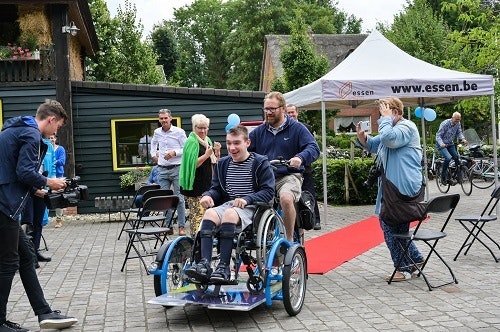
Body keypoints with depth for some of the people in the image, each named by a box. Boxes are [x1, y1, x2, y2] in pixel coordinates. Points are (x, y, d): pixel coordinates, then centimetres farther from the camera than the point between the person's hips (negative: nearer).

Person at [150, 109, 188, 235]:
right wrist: (153, 154, 18)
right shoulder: (157, 132, 9)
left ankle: (181, 226, 3)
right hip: (162, 170, 5)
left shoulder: (179, 132, -4)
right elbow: (153, 143, 31)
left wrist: (175, 153, -17)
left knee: (179, 198, -3)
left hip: (176, 169, -4)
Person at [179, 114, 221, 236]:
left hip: (207, 184, 9)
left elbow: (215, 162, 21)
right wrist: (206, 155, -23)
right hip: (196, 186, -8)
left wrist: (217, 152, 2)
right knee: (198, 215, -11)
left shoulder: (208, 140, 17)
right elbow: (192, 164, -17)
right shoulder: (191, 142, -8)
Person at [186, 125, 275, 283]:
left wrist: (247, 199, -20)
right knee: (210, 213, -29)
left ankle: (224, 267, -38)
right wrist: (208, 195, -4)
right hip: (228, 204, 5)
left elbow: (268, 191, -4)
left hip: (250, 208, -4)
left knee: (229, 214, -37)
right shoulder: (223, 164, 20)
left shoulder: (260, 163, 4)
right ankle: (204, 264, -39)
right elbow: (216, 189, 21)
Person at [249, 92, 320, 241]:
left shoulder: (297, 128, 5)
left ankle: (290, 239, -16)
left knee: (286, 198, -35)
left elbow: (314, 148, -7)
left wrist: (300, 158, -29)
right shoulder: (259, 131, 16)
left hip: (288, 176, -4)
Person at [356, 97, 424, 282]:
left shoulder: (406, 127, -13)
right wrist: (363, 138, 8)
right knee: (386, 223, 17)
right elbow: (375, 145, 29)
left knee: (393, 227, -5)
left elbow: (389, 139, -32)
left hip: (403, 189, -11)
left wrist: (386, 118, -16)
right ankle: (415, 258, 27)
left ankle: (404, 269, 6)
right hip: (391, 188, 11)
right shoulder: (391, 128, 20)